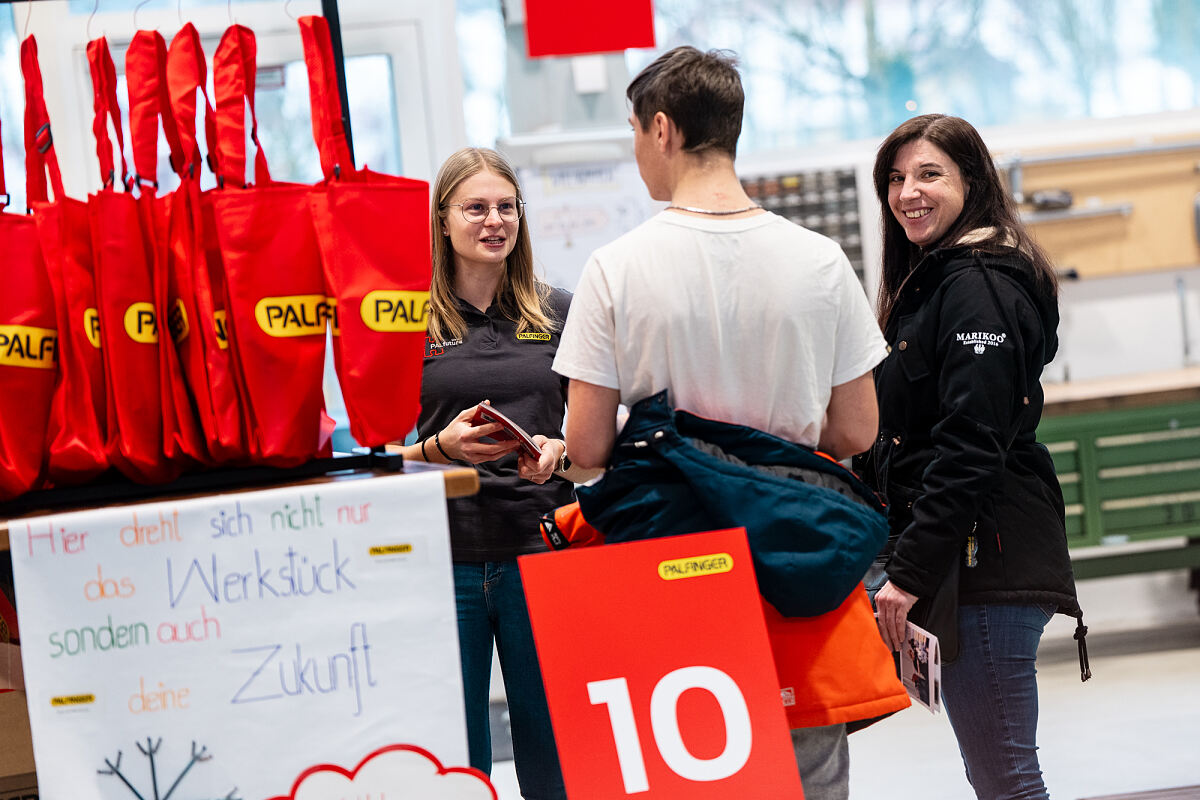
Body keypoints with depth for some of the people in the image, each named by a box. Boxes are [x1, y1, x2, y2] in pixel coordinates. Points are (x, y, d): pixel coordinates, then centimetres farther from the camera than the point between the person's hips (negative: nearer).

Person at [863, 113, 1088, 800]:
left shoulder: (978, 285, -12)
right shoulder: (930, 280, 20)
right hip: (967, 561, 10)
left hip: (987, 560, -10)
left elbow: (971, 447, -20)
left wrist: (910, 572, -21)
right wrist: (906, 562, 19)